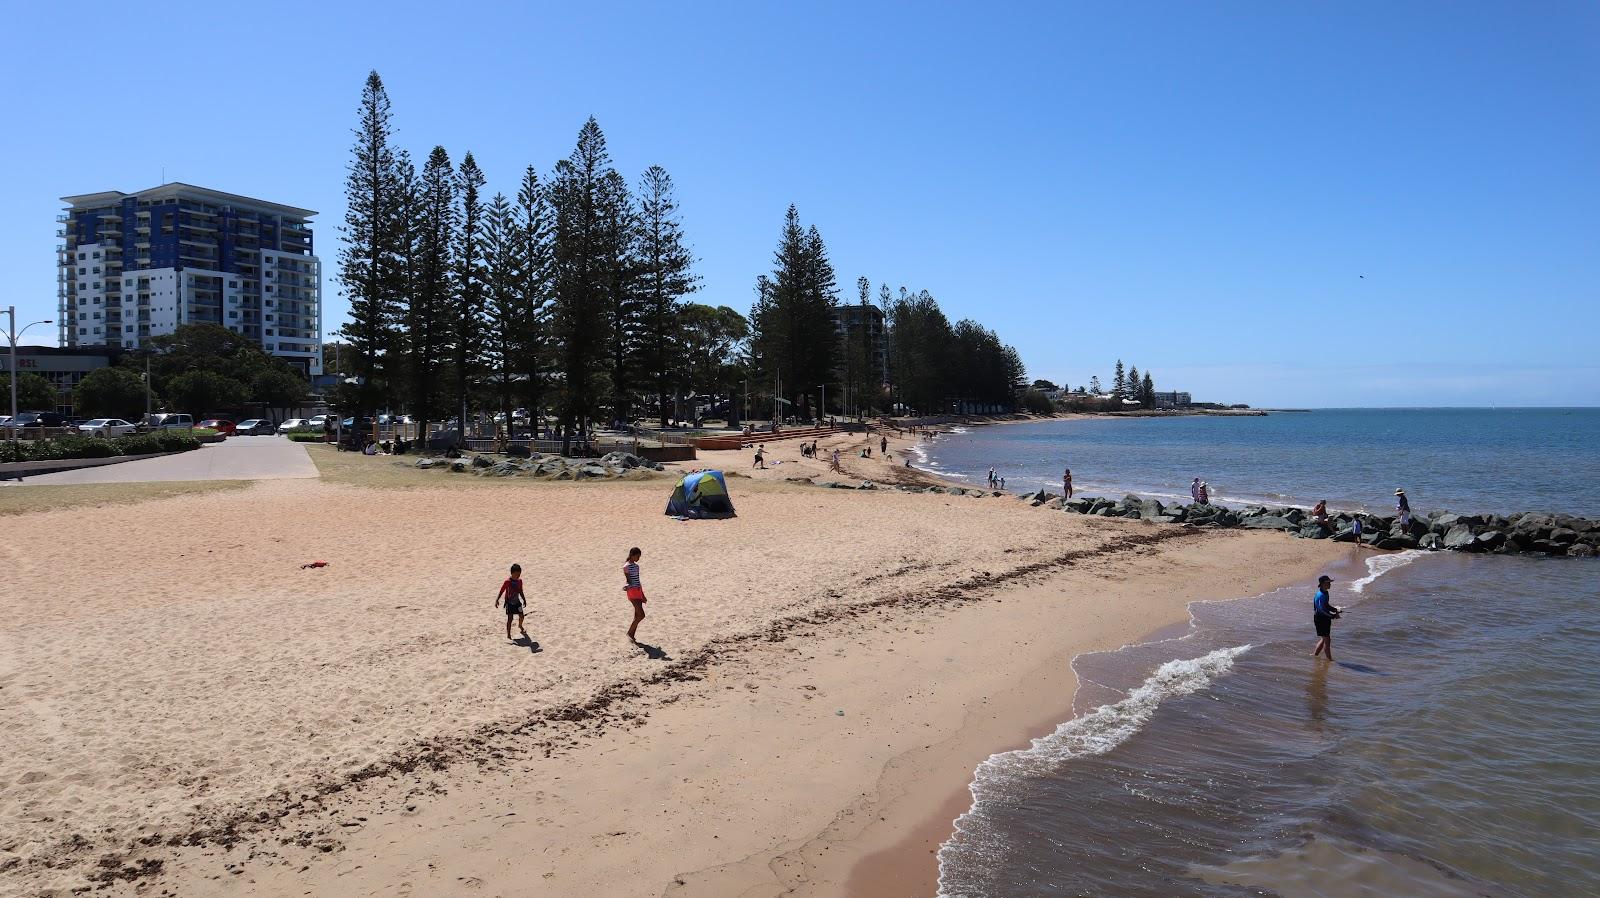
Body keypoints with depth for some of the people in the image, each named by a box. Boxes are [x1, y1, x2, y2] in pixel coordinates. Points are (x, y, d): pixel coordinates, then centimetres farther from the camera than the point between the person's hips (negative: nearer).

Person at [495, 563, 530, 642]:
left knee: (521, 616, 13)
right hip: (509, 602, -5)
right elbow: (501, 591, -17)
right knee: (509, 618, -6)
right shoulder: (508, 581, -18)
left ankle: (520, 626, 44)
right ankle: (508, 634, 3)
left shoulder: (519, 581, -1)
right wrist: (497, 600, -25)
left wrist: (524, 600, 16)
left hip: (517, 601, 6)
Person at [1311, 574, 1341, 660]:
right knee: (1327, 640, -3)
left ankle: (1314, 654, 28)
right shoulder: (1321, 595, -22)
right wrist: (1333, 616, -23)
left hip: (1325, 619, 10)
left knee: (1324, 639, 19)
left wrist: (1335, 610, 8)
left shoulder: (1325, 593, 10)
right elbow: (1322, 609, -26)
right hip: (1320, 620, -10)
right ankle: (1329, 659, 5)